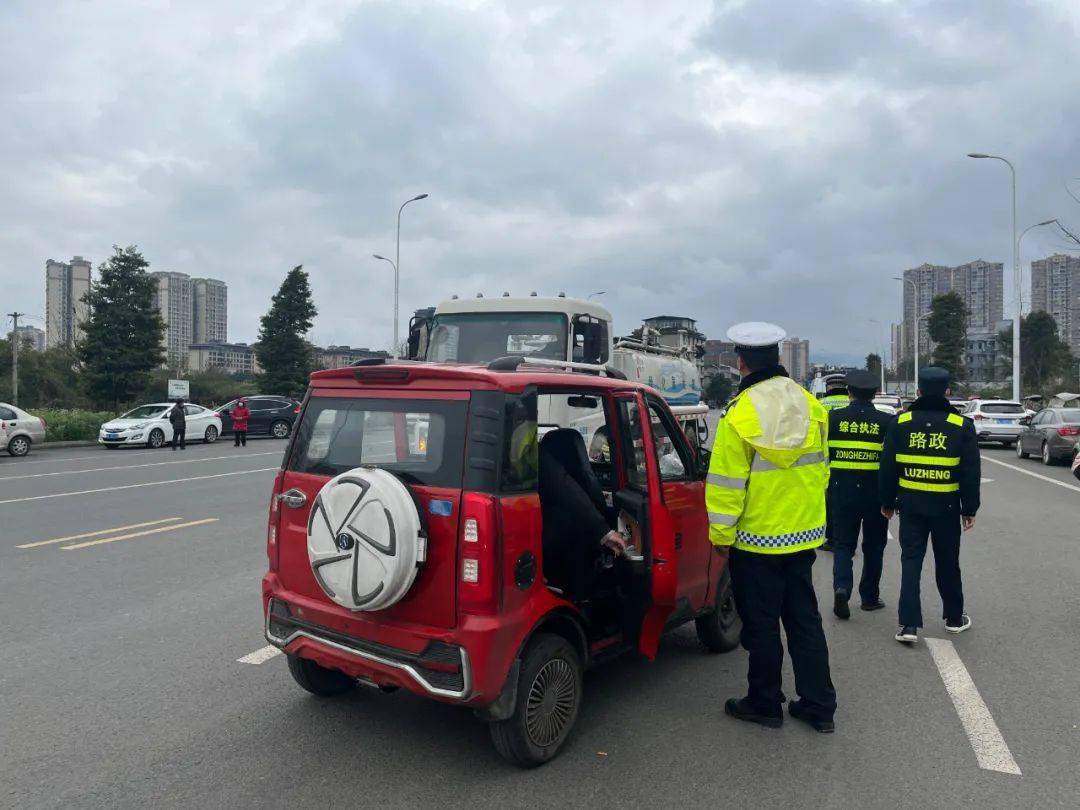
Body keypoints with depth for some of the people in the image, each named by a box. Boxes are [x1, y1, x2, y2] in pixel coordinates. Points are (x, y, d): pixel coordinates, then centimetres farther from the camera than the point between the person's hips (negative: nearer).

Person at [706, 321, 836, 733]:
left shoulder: (740, 414, -18)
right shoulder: (811, 406, 1)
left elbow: (727, 483, -16)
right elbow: (820, 469, 12)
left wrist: (721, 534, -7)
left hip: (757, 539, -6)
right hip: (803, 534, 6)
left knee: (761, 624, 8)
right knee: (804, 619, 16)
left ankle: (764, 703, 22)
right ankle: (818, 705, 24)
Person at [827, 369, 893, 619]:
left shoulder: (833, 418, -3)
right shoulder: (887, 422, -5)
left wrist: (823, 486, 12)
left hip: (842, 491, 0)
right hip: (876, 493, 0)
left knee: (843, 543, 9)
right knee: (873, 547, 15)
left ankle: (842, 587, -12)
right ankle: (869, 597, 23)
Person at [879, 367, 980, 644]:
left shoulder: (901, 423, -3)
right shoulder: (962, 425, -5)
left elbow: (888, 468, 0)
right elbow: (970, 473, -3)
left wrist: (888, 502, 9)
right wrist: (969, 509, 5)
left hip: (910, 503, 0)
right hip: (946, 505, 0)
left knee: (911, 561, 4)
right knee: (947, 563, 15)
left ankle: (909, 624, -1)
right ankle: (954, 618, 30)